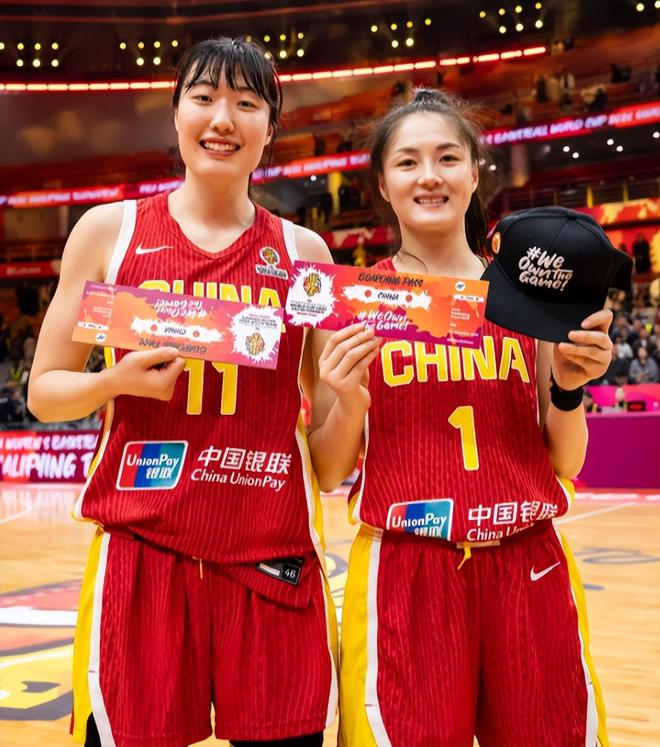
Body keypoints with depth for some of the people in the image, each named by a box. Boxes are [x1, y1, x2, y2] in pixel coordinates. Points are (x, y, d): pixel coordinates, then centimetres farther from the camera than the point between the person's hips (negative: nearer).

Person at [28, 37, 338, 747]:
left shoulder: (303, 252, 7)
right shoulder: (109, 230, 4)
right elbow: (44, 392, 7)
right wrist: (116, 381, -12)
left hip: (272, 559, 1)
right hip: (140, 555, -1)